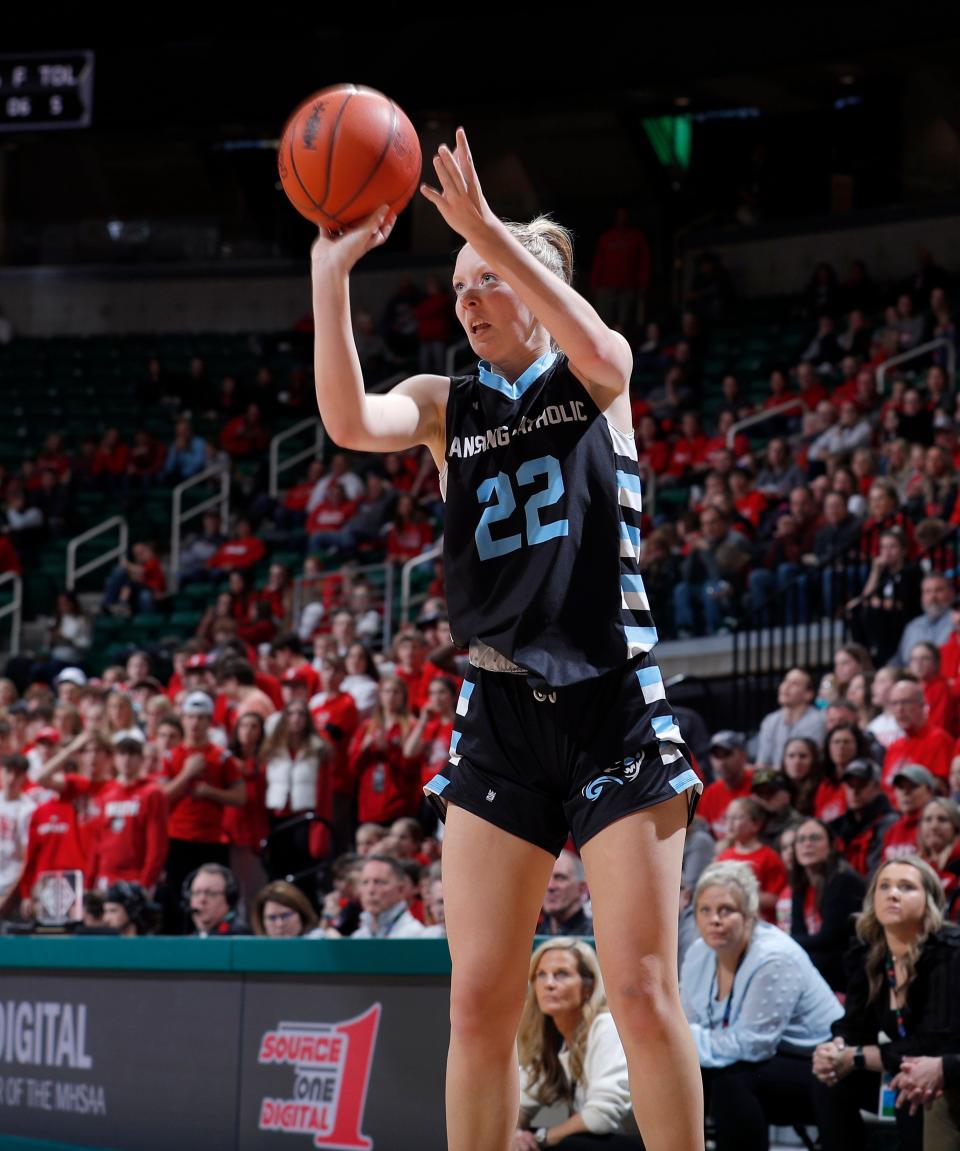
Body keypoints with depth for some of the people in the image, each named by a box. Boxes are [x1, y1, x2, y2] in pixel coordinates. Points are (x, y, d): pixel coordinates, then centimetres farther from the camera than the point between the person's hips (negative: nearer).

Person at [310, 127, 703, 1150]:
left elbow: (602, 354, -21)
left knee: (642, 995, -6)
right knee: (479, 1000, -1)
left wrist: (489, 231, -29)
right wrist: (329, 276, -20)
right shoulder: (446, 405, 12)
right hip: (500, 714, 3)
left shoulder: (594, 382, 5)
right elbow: (348, 422, -10)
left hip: (614, 704, -3)